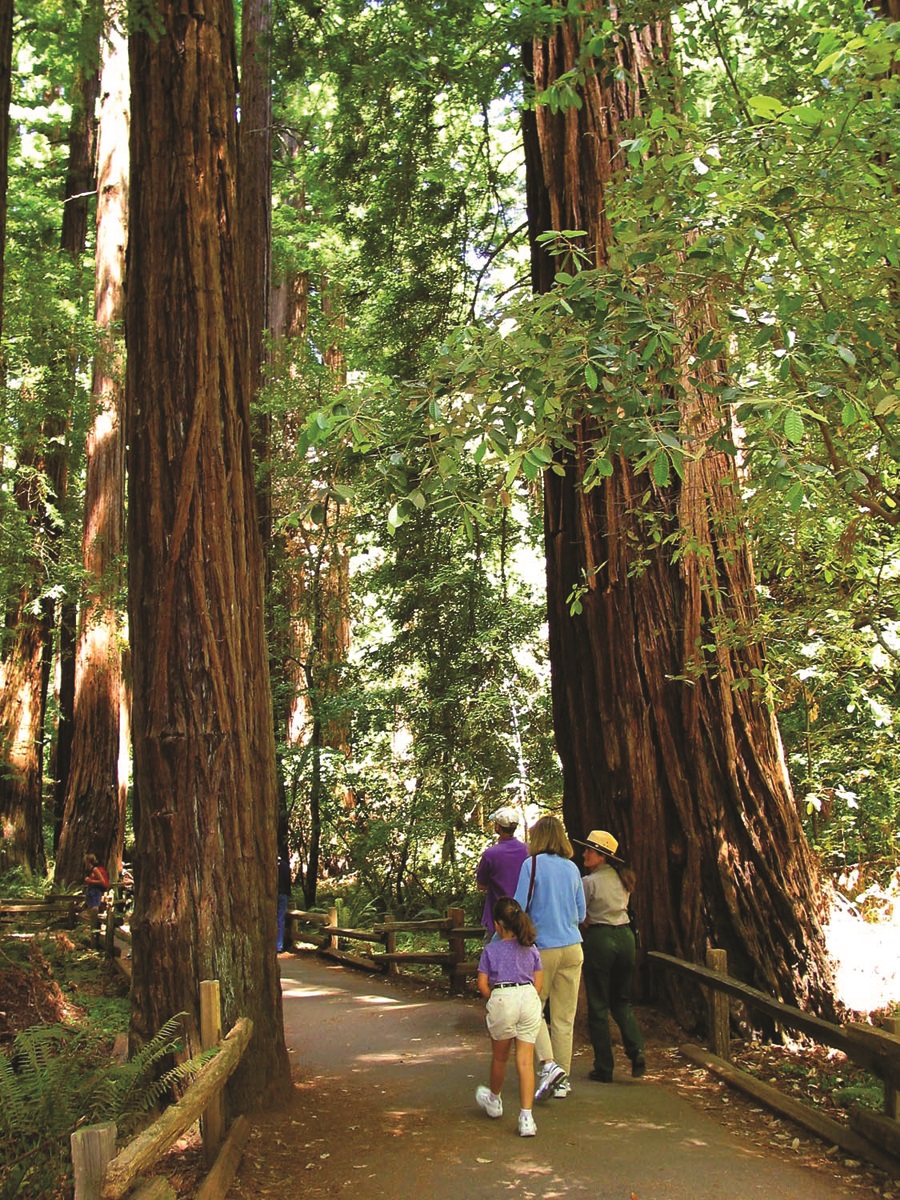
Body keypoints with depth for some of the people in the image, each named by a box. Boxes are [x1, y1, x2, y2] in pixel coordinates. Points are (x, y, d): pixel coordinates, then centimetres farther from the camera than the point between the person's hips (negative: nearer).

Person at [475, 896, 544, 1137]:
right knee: (525, 1060, 2)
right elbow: (538, 984, 10)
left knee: (499, 1056, 19)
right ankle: (526, 1117, -4)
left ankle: (494, 1100, 42)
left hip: (502, 999, -2)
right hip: (529, 998, 2)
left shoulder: (491, 949, 4)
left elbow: (482, 984, 1)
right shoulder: (531, 949, 11)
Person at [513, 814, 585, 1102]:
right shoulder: (572, 868, 6)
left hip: (543, 948, -4)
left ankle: (549, 1064, -7)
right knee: (564, 1018, 9)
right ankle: (562, 1080, 15)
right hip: (572, 948, 4)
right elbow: (581, 914, 13)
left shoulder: (532, 864, -7)